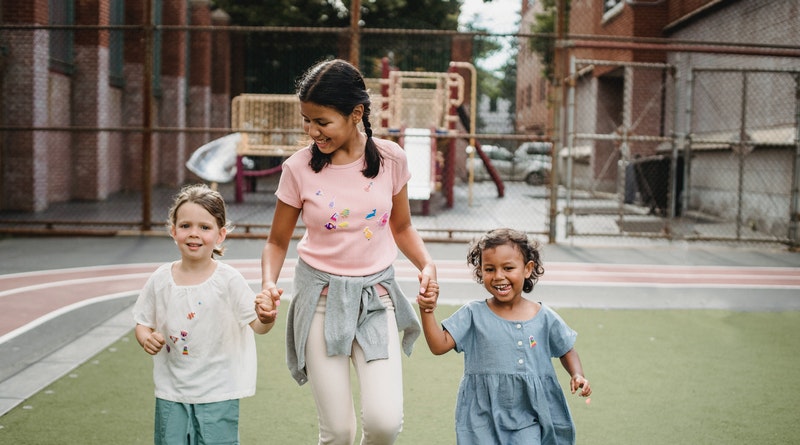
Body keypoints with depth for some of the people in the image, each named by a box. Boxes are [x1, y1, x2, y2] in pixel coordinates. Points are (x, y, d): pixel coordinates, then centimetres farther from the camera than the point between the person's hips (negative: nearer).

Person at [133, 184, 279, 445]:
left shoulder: (229, 281, -9)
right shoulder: (161, 279, -1)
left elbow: (256, 325, -11)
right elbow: (143, 322, 10)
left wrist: (266, 319, -34)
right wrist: (146, 337, -12)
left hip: (217, 393, -3)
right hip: (171, 392, 3)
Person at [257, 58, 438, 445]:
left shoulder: (390, 158, -4)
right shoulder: (299, 168, -7)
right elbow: (278, 241, 4)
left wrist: (426, 265, -6)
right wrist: (269, 284, -15)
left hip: (376, 297, 1)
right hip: (321, 296, -1)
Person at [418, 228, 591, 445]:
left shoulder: (544, 317, 1)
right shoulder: (473, 314, -2)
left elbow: (567, 351, 15)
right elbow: (439, 345, -7)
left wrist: (577, 375, -3)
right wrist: (427, 311, -19)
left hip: (528, 416, 1)